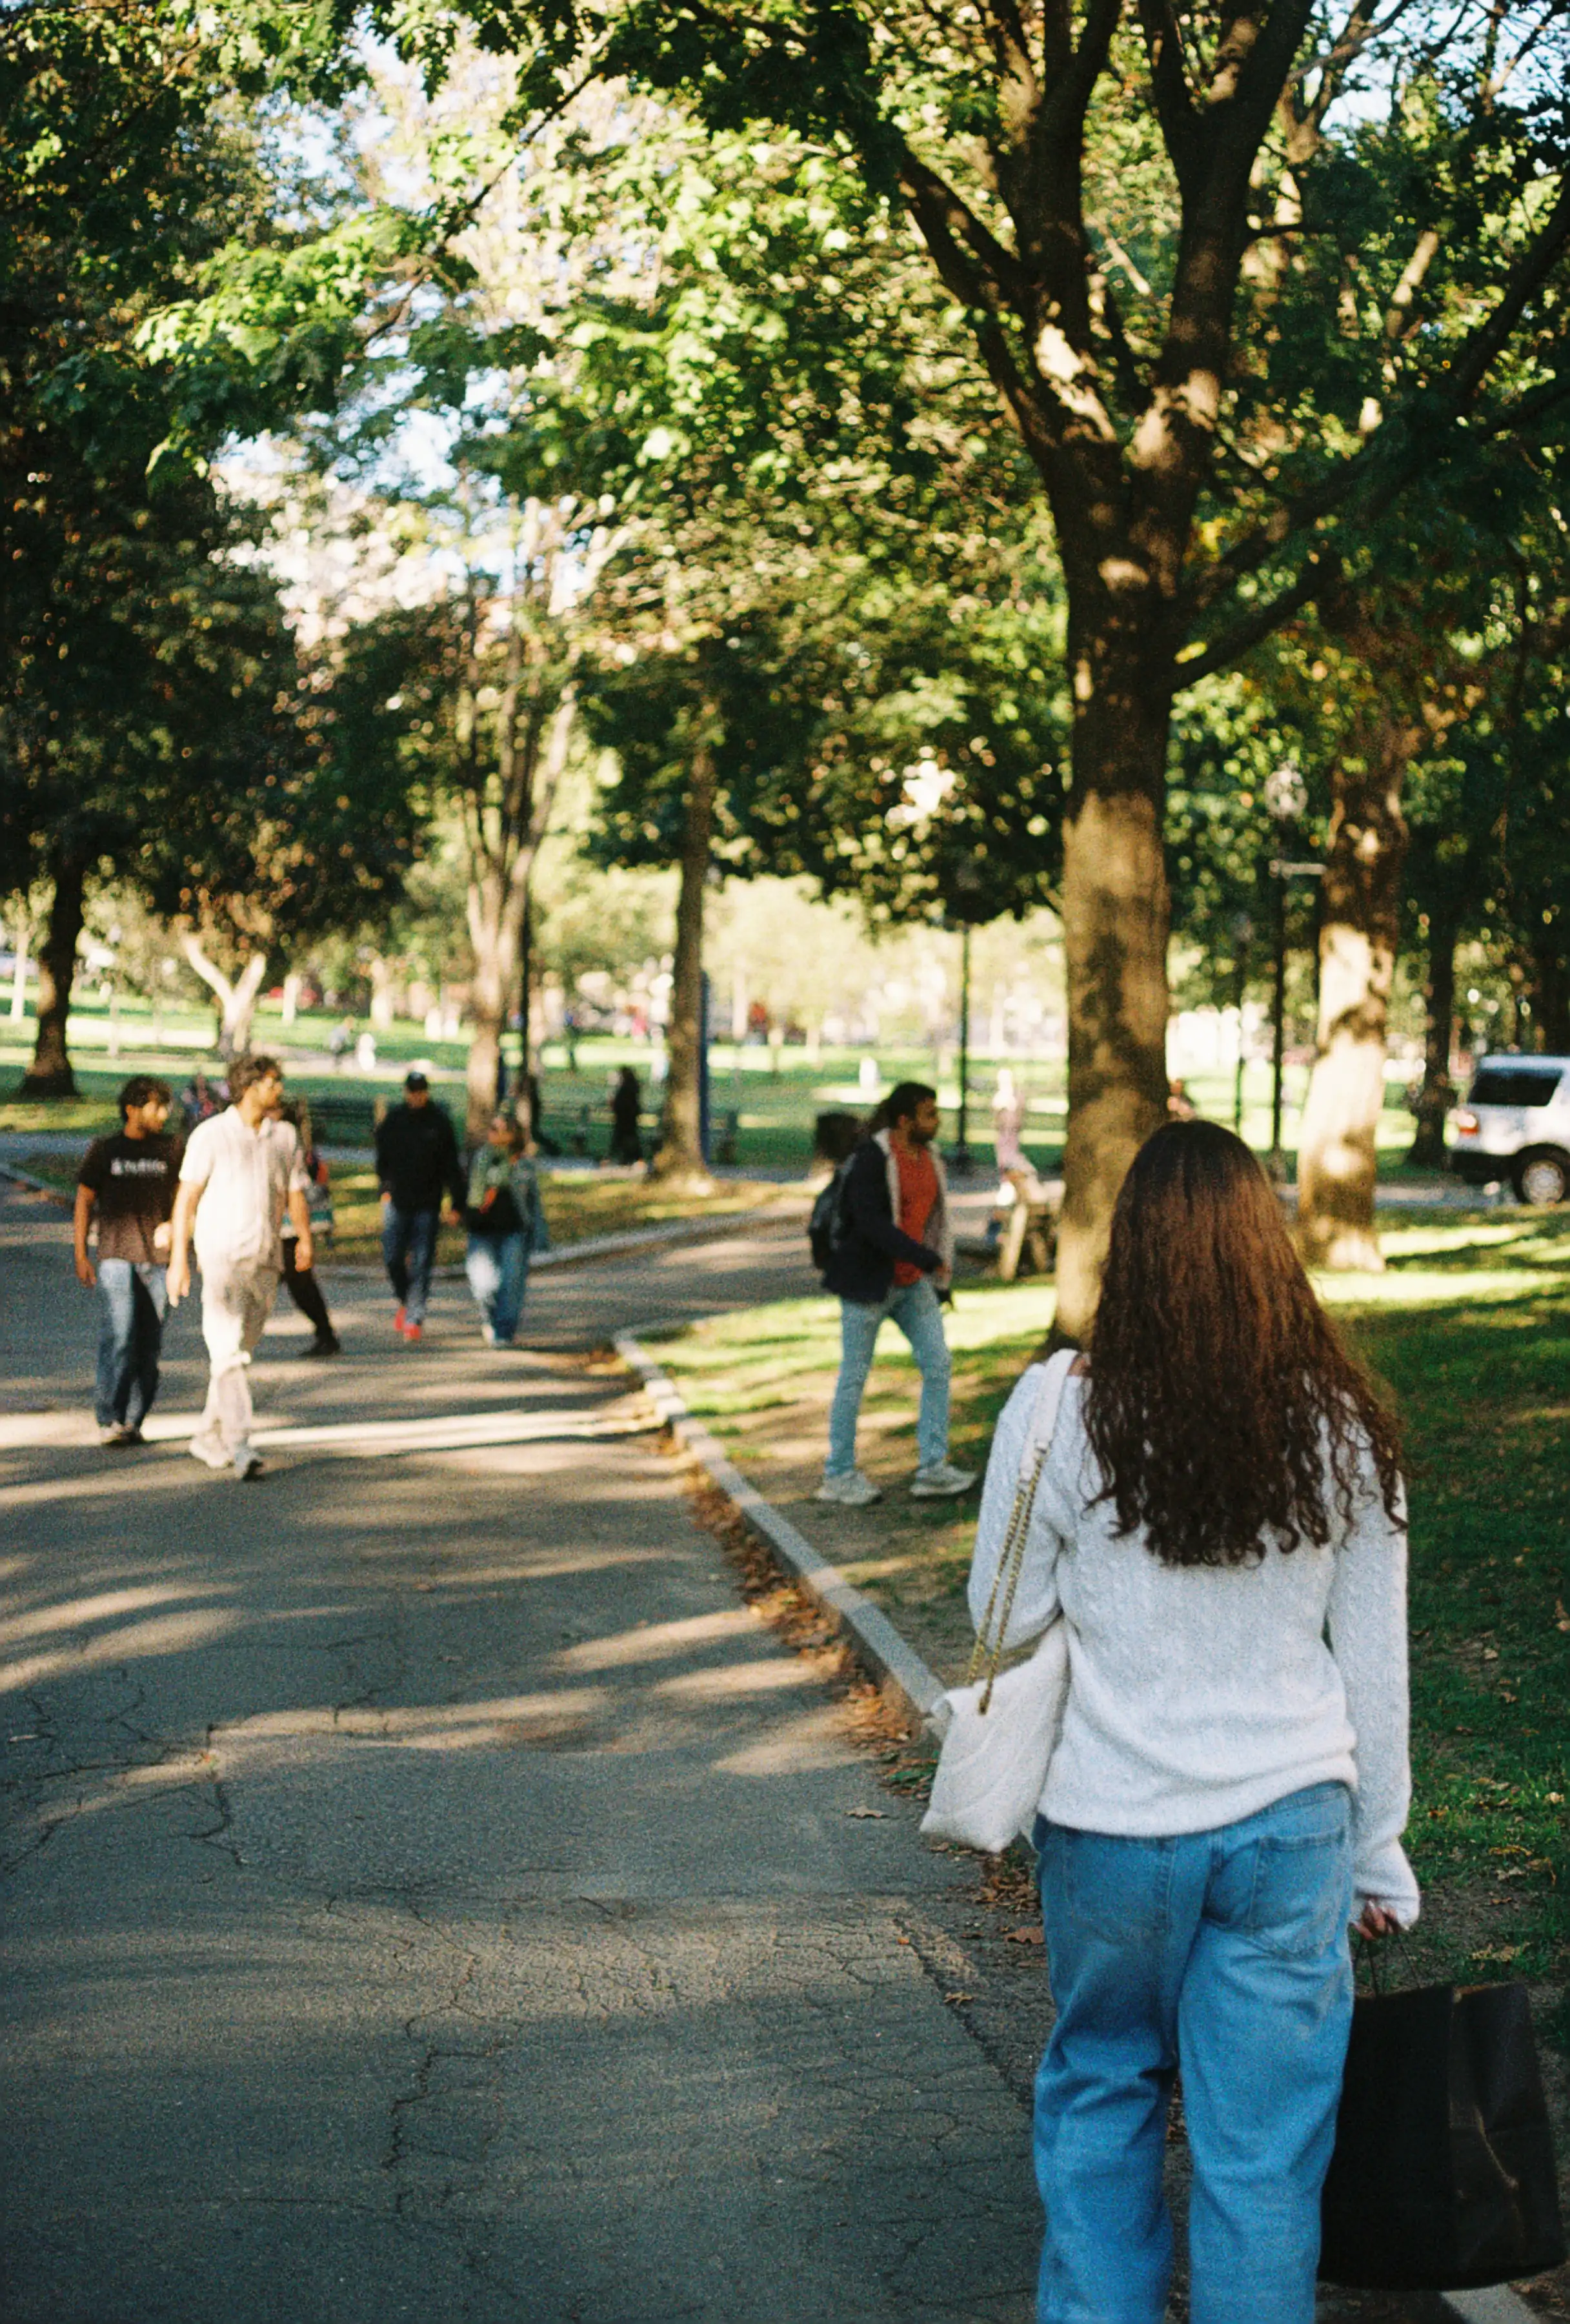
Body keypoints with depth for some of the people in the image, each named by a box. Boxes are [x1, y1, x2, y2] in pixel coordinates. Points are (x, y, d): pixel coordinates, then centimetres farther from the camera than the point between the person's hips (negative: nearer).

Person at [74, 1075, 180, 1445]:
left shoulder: (170, 1151, 10)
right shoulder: (104, 1151, 5)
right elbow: (84, 1202, 8)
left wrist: (173, 1225, -5)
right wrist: (80, 1255, 2)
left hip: (157, 1259, 3)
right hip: (116, 1257, -3)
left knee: (149, 1345, 1)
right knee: (119, 1336, -14)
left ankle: (133, 1422, 9)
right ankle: (108, 1420, -9)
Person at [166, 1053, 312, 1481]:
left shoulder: (284, 1135, 12)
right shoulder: (212, 1134, -3)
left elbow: (295, 1193, 14)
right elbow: (187, 1197, -2)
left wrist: (305, 1239, -1)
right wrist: (179, 1257, -7)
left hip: (266, 1261, 5)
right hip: (222, 1257, -5)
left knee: (239, 1351, 12)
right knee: (229, 1353, -15)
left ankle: (209, 1438, 26)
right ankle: (239, 1446, -23)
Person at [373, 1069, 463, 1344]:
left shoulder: (439, 1122, 2)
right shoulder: (393, 1120, 5)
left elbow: (452, 1166, 4)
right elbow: (382, 1158, 12)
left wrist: (457, 1205, 0)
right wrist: (385, 1188, 0)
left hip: (428, 1205, -1)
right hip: (397, 1202, 1)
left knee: (421, 1264, -4)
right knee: (393, 1259, -2)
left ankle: (414, 1319, 0)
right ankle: (404, 1302, 24)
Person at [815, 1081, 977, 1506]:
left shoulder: (927, 1157, 7)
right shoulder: (870, 1159, -18)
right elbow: (872, 1224, -26)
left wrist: (939, 1279, 18)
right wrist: (927, 1259, -28)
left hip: (913, 1282, 7)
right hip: (868, 1280, -7)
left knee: (938, 1364, 0)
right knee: (854, 1376, 3)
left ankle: (933, 1470, 5)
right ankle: (838, 1476, 14)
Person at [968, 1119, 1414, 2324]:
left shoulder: (1061, 1410, -12)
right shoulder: (1345, 1426, -5)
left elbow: (1004, 1619, -2)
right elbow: (1377, 1667, 2)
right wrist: (1379, 1856, 12)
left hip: (1110, 1822, 0)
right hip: (1292, 1820, 1)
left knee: (1100, 2094, 21)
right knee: (1265, 2144, 9)